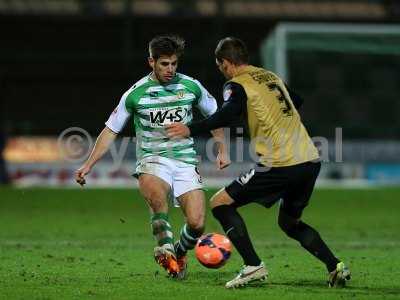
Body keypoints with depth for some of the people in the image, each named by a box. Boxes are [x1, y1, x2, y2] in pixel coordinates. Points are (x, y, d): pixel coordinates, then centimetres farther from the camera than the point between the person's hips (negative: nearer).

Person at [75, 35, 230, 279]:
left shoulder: (191, 86, 2)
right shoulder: (135, 94, -3)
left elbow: (214, 115, 19)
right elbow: (111, 131, 5)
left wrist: (222, 150, 12)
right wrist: (89, 165, -1)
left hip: (186, 161, 2)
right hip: (152, 161, -2)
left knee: (197, 223, -13)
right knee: (157, 194, -39)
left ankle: (179, 255, 19)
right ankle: (166, 248, -33)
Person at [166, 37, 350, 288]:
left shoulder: (237, 85, -2)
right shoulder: (272, 77, 21)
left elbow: (228, 114, -22)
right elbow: (297, 102, 37)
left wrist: (191, 129, -22)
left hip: (280, 164, -8)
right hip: (311, 160, 8)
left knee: (220, 203, 2)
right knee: (289, 222, 27)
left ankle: (253, 266, -7)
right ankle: (336, 267, 13)